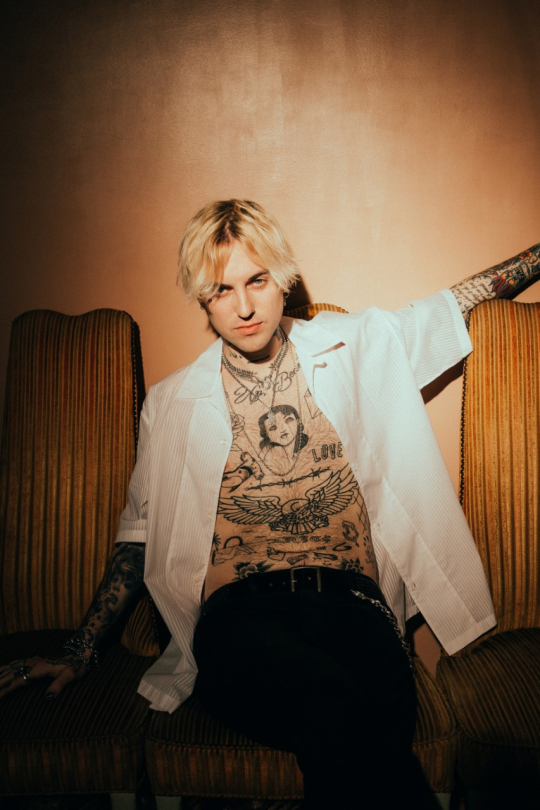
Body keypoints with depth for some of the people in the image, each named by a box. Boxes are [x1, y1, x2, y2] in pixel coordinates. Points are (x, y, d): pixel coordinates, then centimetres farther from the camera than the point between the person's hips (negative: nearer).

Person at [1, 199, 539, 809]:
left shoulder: (353, 349, 14)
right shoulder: (174, 402, 12)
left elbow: (463, 297, 25)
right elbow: (141, 534, 16)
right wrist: (79, 653, 14)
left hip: (352, 603, 1)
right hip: (239, 613, 0)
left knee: (371, 738, -32)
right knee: (335, 707, -34)